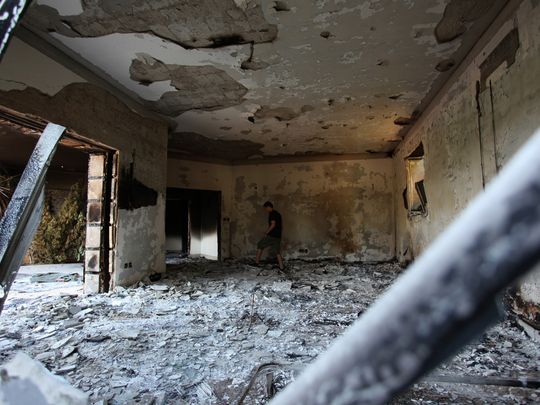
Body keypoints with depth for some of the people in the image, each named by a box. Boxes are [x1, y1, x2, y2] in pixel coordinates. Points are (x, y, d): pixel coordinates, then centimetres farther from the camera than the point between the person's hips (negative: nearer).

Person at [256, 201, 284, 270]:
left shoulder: (271, 214, -11)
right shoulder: (278, 214, 16)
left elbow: (273, 224, -21)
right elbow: (281, 226, 19)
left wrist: (266, 233, -15)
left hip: (271, 235, -8)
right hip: (278, 236, 8)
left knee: (260, 245, 8)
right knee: (277, 251, 10)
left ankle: (256, 262, 10)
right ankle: (281, 267, 4)